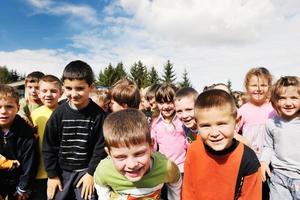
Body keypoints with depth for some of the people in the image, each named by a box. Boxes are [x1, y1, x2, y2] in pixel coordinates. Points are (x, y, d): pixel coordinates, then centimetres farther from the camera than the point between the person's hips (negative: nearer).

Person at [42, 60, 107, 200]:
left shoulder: (98, 114, -14)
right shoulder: (59, 113, -9)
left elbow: (100, 146, -8)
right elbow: (48, 146, -2)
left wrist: (91, 173, -8)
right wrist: (52, 174, -1)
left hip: (86, 170, -2)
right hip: (61, 171, 2)